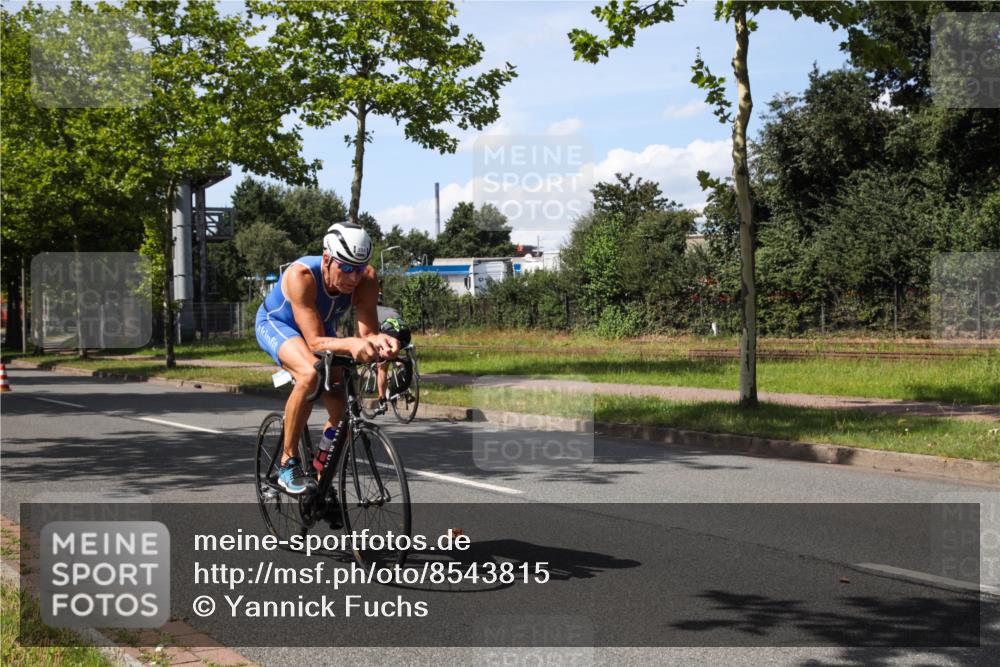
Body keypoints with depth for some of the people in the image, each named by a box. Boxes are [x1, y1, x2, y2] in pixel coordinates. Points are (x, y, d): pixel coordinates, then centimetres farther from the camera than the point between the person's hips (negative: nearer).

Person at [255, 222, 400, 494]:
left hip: (323, 328, 5)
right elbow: (315, 341, -43)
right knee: (311, 373, -36)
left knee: (343, 409, -10)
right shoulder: (301, 275, -39)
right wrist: (350, 343, -62)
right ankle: (288, 463, -21)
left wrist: (379, 340, -52)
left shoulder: (366, 278, -28)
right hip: (276, 324, -5)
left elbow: (368, 331, -29)